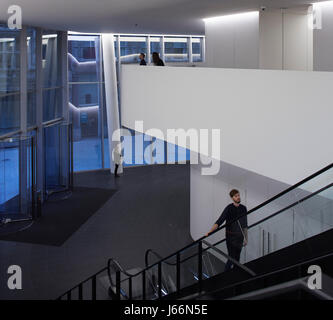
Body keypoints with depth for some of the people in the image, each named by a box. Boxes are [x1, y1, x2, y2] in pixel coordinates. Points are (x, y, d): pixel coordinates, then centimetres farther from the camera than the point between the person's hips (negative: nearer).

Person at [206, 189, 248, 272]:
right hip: (231, 237, -5)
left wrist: (246, 238, 15)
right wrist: (210, 232, -30)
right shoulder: (229, 208, -11)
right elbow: (219, 222, -18)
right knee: (231, 258, -9)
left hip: (240, 237, 5)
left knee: (237, 258, 8)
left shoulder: (243, 208, 7)